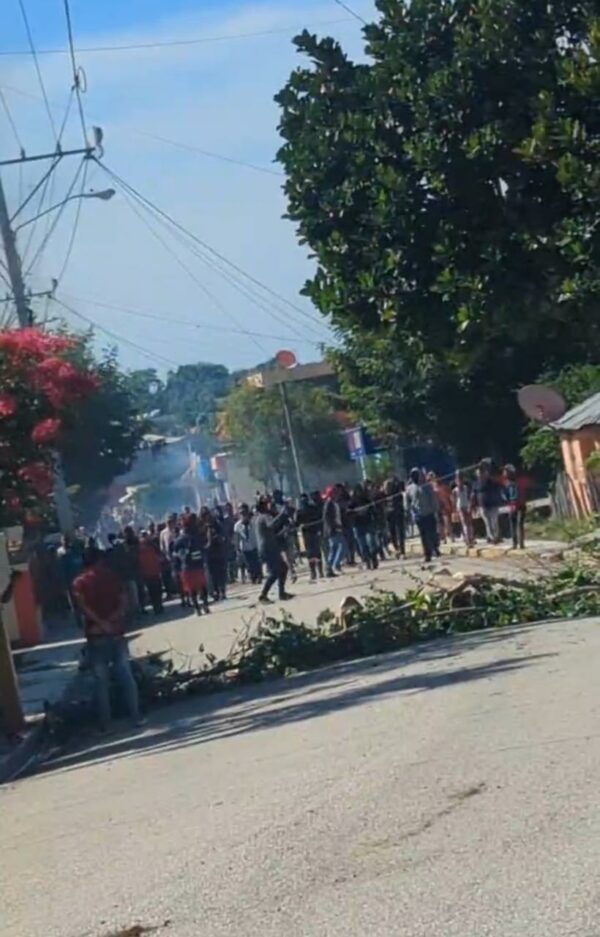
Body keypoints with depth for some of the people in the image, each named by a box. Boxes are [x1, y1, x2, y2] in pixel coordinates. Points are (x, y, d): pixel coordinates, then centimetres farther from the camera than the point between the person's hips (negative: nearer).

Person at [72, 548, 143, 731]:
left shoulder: (79, 583, 4)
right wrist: (111, 620, -11)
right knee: (126, 676, 6)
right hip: (116, 633, 1)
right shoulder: (113, 577, 7)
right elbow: (123, 602, -4)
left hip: (96, 636, -1)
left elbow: (83, 606, -12)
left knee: (101, 681, 3)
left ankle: (105, 723, 4)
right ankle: (136, 716, 5)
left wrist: (101, 623, -15)